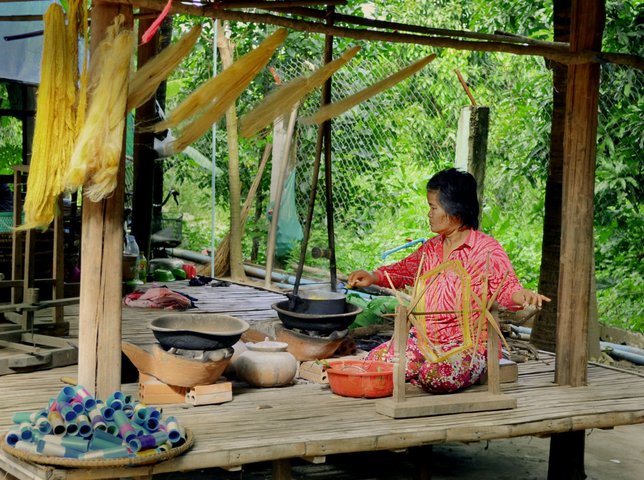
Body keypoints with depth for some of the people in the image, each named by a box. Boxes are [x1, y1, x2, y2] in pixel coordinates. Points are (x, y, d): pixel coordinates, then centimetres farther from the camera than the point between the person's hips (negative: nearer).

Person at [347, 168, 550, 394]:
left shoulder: (487, 250, -7)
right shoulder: (432, 247, 15)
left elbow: (506, 287, -14)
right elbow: (405, 269, 30)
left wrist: (522, 295, -38)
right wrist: (373, 277, 13)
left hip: (468, 343, -6)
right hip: (424, 339, 6)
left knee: (434, 375, -35)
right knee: (375, 360, -13)